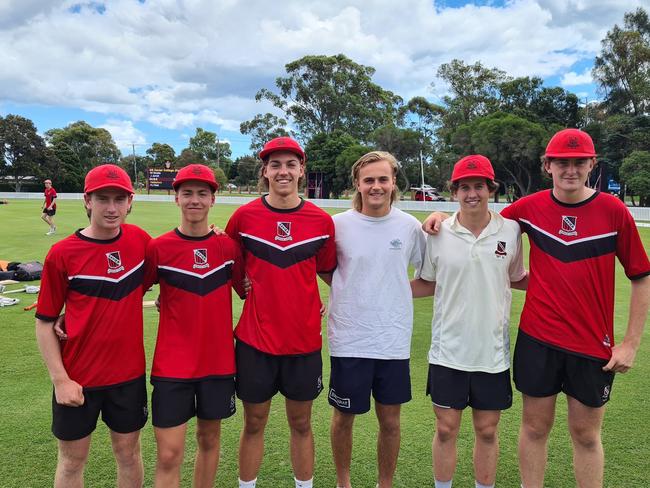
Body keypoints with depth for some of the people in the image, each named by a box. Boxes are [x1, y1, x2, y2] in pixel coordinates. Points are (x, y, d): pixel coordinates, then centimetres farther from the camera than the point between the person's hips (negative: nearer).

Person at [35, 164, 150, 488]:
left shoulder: (140, 240, -4)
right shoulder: (62, 253, -12)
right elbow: (44, 322, -6)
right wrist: (60, 380, -10)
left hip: (129, 372, 2)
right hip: (78, 377, -2)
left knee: (128, 452, 16)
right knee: (72, 460, 14)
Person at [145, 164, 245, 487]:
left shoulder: (228, 246, -1)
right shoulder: (158, 248, -7)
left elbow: (247, 290, 10)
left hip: (218, 361, 2)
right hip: (172, 365, -2)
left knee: (209, 439, 17)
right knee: (169, 454, 0)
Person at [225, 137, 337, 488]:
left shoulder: (322, 221, -3)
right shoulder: (244, 216, -5)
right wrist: (245, 288, -2)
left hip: (303, 339, 1)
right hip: (255, 339, 0)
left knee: (301, 423, 15)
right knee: (254, 423, 13)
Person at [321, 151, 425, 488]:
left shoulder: (409, 226, -1)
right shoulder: (338, 224, -5)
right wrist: (351, 292, -4)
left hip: (393, 339, 1)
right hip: (348, 338, -1)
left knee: (390, 420, 12)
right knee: (344, 417, 14)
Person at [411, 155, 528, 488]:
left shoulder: (510, 230, -3)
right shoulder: (438, 235, -4)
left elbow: (517, 279, 10)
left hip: (493, 351, 1)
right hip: (448, 351, 0)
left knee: (487, 431, 14)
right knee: (445, 429, 10)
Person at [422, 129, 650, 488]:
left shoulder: (614, 211, -6)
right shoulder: (530, 207, -3)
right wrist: (446, 216, -5)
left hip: (593, 344, -1)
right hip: (537, 339, 1)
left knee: (586, 434, 13)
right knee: (535, 427, 12)